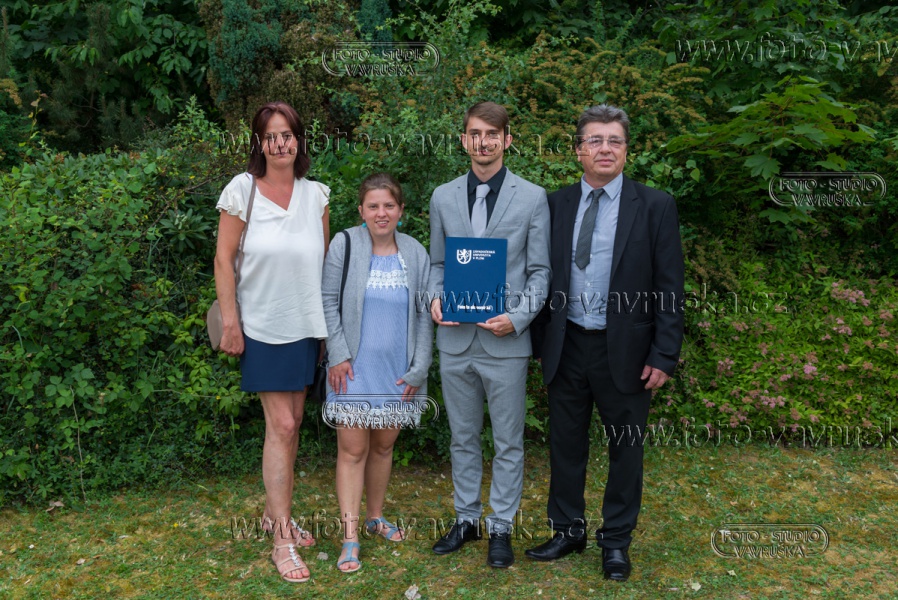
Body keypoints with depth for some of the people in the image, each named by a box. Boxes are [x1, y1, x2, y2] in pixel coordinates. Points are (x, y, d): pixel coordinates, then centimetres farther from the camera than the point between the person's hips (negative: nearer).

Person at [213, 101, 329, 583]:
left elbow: (324, 261, 8)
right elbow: (223, 259, -7)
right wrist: (230, 322, -10)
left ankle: (274, 512, 32)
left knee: (290, 422, 13)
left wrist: (328, 321, 7)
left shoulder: (315, 194, 3)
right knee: (281, 426, -5)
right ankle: (282, 539, 6)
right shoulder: (242, 190, -7)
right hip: (262, 325, -4)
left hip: (305, 324, 4)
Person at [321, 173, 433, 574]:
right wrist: (338, 355, -9)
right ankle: (350, 537, 7)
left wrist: (419, 368, -1)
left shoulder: (415, 254, 2)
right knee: (352, 449, -1)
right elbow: (329, 302, -3)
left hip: (397, 371, 3)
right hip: (354, 370, -3)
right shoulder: (344, 245, -4)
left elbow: (424, 315, 4)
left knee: (383, 444, 14)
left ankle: (375, 516, 33)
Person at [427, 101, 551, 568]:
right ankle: (466, 518, 32)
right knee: (463, 437, 16)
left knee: (508, 442, 9)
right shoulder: (443, 197, 8)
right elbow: (436, 262, 13)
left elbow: (540, 271, -1)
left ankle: (501, 527, 25)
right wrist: (435, 298, -7)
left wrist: (518, 317, -16)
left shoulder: (532, 198, -1)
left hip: (505, 341, -2)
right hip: (455, 339, 3)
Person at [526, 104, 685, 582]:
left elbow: (669, 287, -5)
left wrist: (664, 355, -10)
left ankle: (616, 541, 29)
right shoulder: (556, 204, 4)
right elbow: (542, 276, 7)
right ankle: (568, 532, 32)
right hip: (566, 346, 3)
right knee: (565, 444, 14)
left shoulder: (655, 207, -4)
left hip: (624, 350, -2)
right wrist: (539, 342, 4)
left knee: (625, 449, 10)